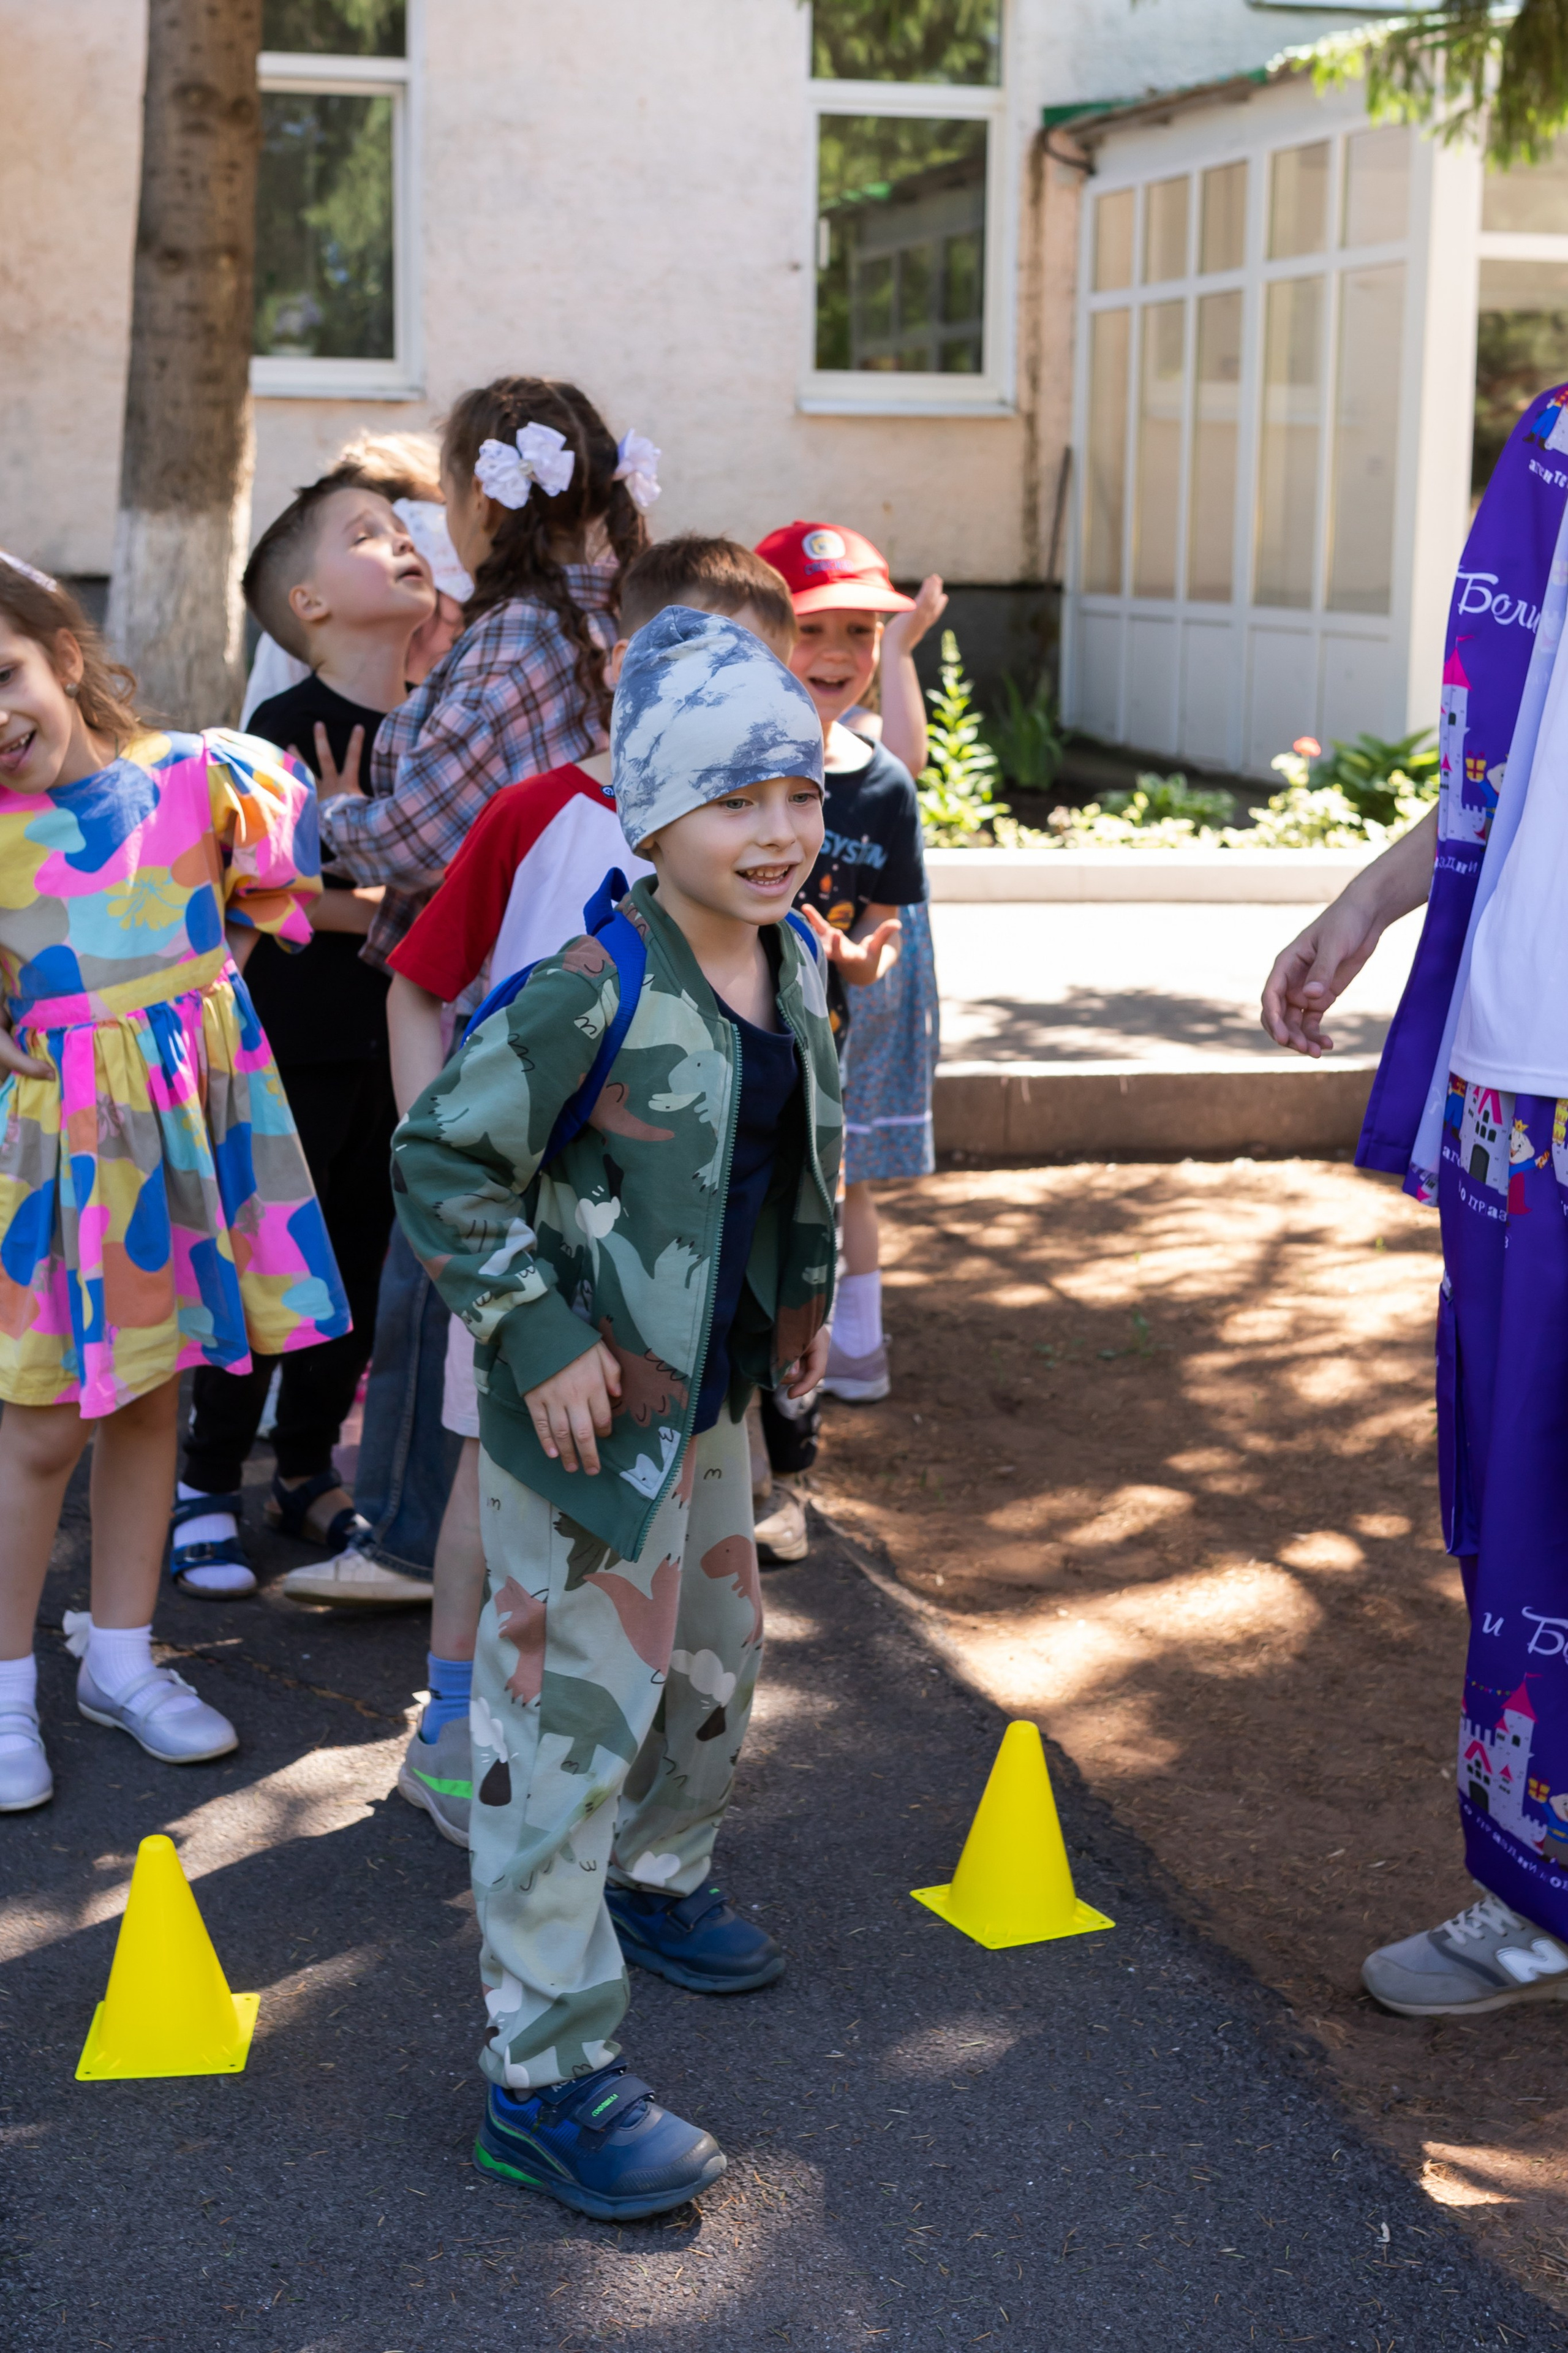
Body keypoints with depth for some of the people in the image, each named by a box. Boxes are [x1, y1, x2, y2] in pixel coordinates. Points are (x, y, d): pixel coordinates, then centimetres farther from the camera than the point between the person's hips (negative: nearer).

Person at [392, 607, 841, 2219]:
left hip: (711, 1394, 9)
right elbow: (441, 1156, -20)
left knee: (715, 1657, 25)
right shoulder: (601, 986, -23)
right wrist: (538, 1342, -21)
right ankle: (546, 2074, 2)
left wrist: (804, 1288, 18)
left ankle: (653, 1879, 51)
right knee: (574, 1713, -5)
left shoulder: (795, 961, 2)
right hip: (591, 1406, -9)